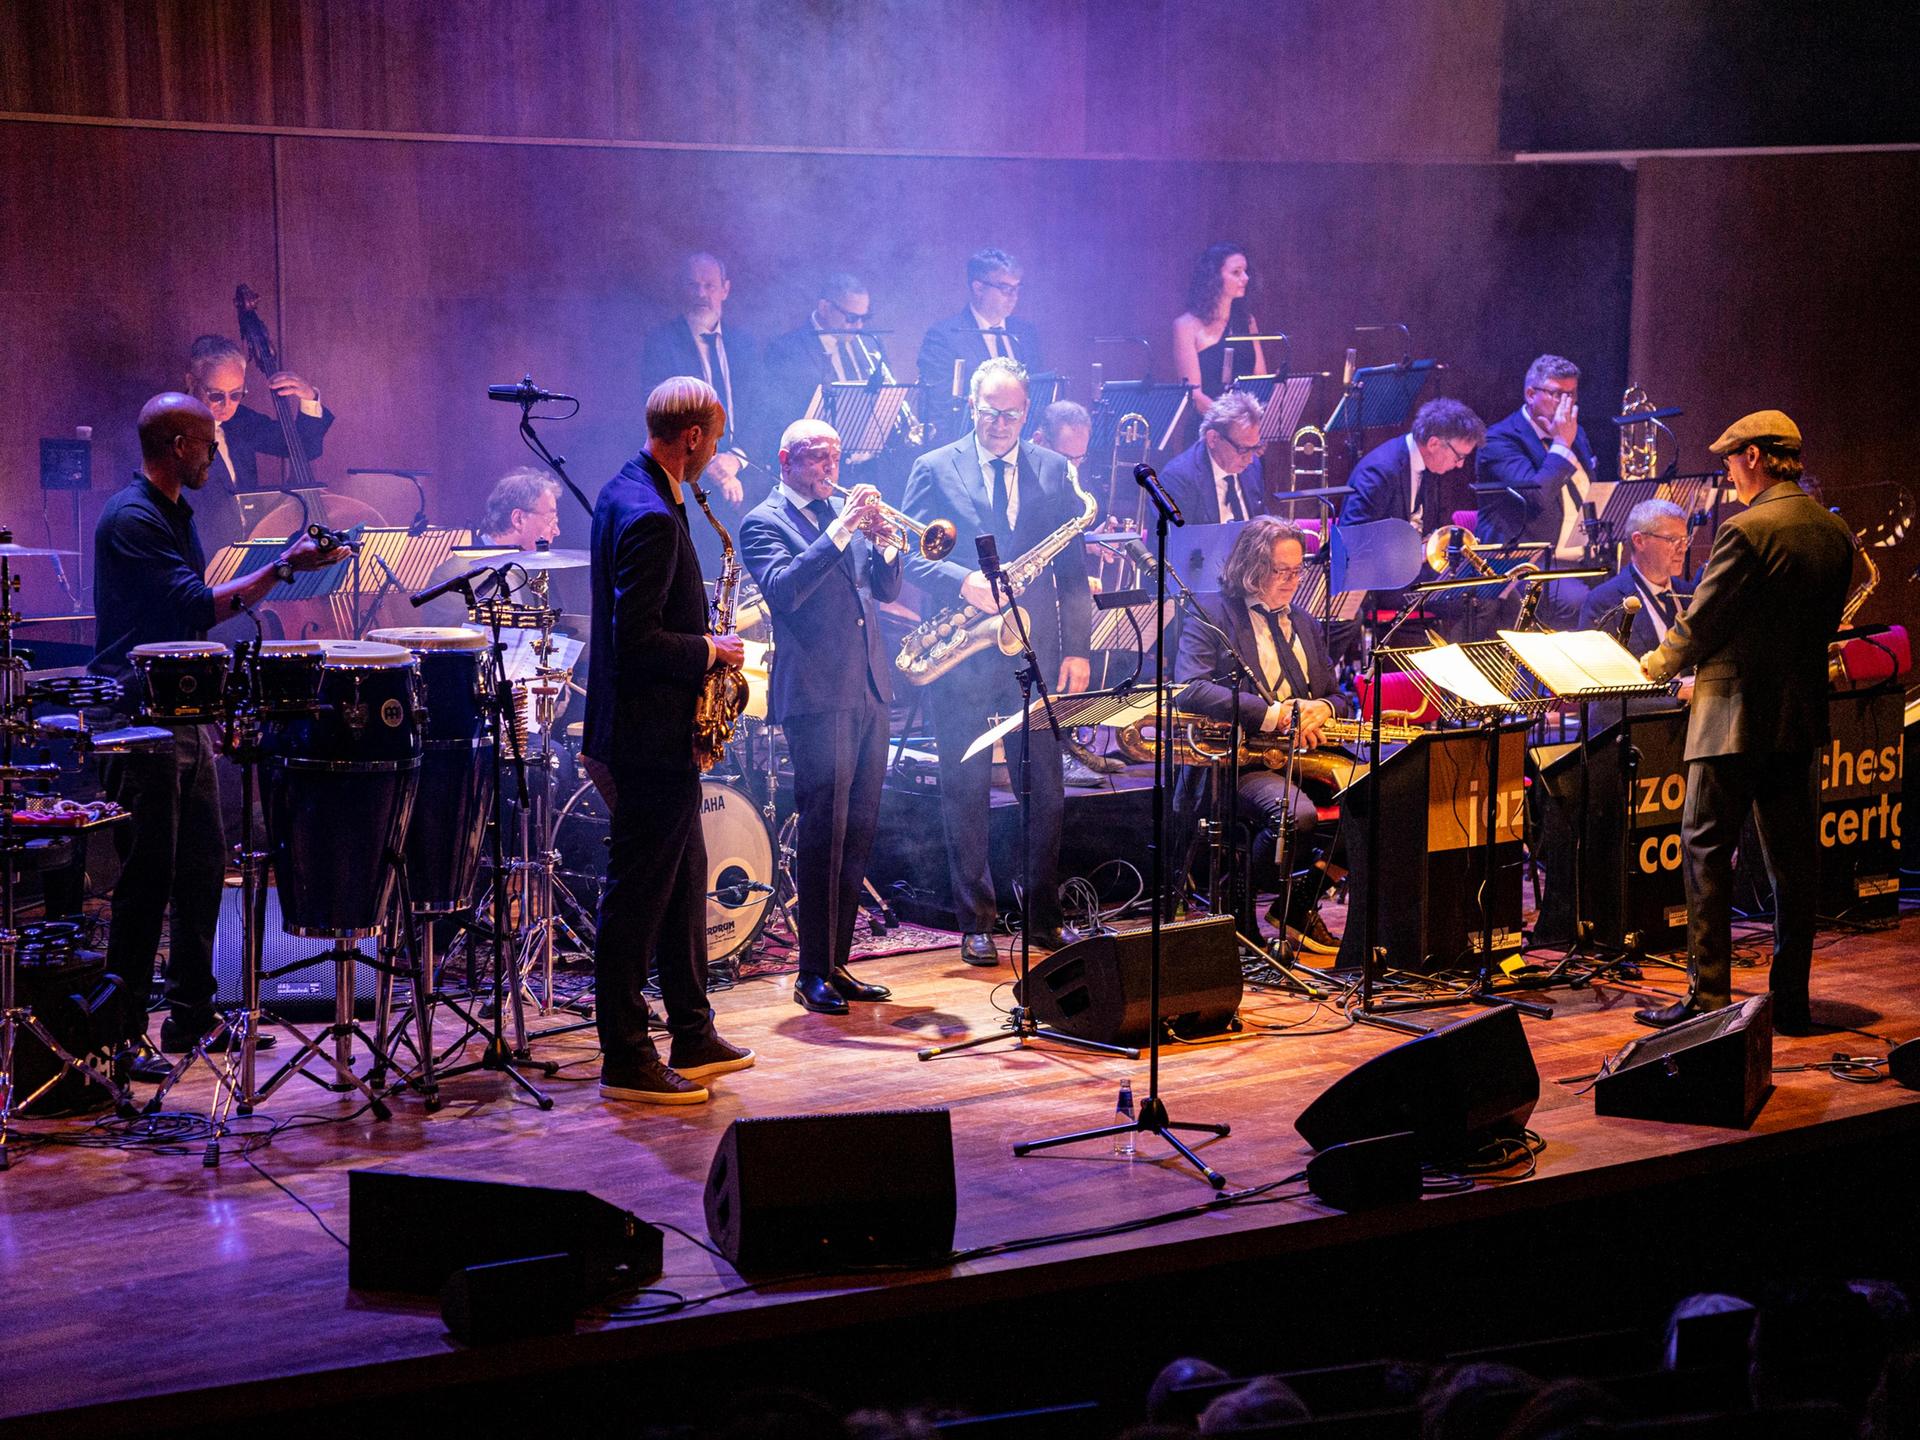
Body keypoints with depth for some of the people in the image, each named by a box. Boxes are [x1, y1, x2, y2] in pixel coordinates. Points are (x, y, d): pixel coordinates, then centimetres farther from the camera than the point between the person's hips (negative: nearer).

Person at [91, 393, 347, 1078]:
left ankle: (191, 1017, 22)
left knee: (203, 867, 12)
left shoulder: (175, 513, 16)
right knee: (147, 879, -8)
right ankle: (121, 1035, -1)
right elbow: (197, 608, -23)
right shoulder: (131, 519, -15)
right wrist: (283, 567, -20)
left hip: (184, 716, 10)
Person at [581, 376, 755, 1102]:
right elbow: (637, 640, -27)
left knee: (684, 878, 18)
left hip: (652, 732, 11)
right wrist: (708, 651, -13)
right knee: (637, 896, -2)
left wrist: (699, 645, 11)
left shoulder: (628, 492, 10)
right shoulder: (651, 518, -22)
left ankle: (693, 1037, 27)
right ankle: (626, 1063, 7)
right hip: (650, 740, -11)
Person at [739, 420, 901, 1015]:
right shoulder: (764, 523, -1)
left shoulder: (844, 510, 19)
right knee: (823, 833, -9)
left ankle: (837, 964, 16)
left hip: (868, 691, 7)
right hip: (817, 695, -7)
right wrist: (839, 531, -20)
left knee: (859, 832, 9)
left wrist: (884, 539, -4)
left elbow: (885, 589, 15)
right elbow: (783, 589, -18)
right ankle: (813, 974, -4)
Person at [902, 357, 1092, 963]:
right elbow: (912, 554, -1)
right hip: (960, 657, -2)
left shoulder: (1054, 471, 10)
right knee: (965, 789, 2)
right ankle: (975, 921, 10)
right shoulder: (934, 469, 4)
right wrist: (965, 582, -20)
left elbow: (1073, 569, 9)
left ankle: (1044, 917, 15)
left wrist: (1076, 650, 1)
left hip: (1035, 652, 2)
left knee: (1045, 788, 4)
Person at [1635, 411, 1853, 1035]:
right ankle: (1791, 999, 15)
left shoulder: (1746, 530, -16)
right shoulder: (1836, 533, 7)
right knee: (1792, 857, 10)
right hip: (1801, 715, 8)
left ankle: (1708, 999, -4)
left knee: (1706, 852, -2)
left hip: (1736, 715, -7)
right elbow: (1825, 624, 14)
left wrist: (1660, 661, 7)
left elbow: (1701, 622, -12)